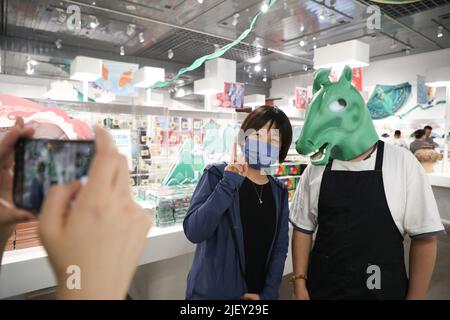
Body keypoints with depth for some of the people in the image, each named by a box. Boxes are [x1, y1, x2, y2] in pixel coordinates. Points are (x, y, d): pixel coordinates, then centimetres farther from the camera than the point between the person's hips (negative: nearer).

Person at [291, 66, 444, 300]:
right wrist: (299, 284, -1)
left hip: (383, 291, -1)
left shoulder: (402, 163, -9)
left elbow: (424, 237, -6)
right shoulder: (316, 168, -4)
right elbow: (302, 229, 2)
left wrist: (414, 297, -5)